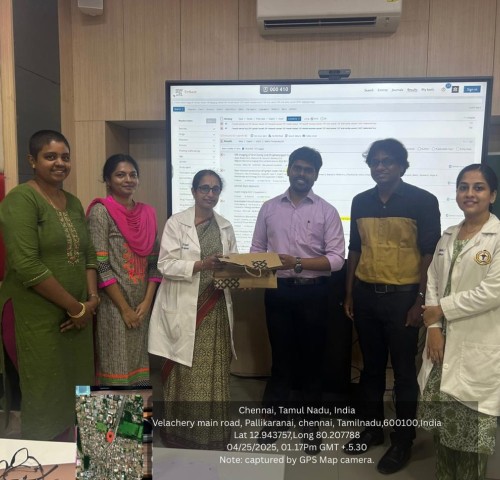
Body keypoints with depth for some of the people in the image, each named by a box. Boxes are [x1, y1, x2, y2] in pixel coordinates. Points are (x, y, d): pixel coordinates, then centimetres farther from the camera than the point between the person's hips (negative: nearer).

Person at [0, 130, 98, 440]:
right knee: (45, 402, 4)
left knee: (74, 396, 15)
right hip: (37, 318, -6)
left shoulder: (74, 203, 12)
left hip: (77, 315, 7)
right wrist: (76, 307, -14)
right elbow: (27, 266, -20)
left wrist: (92, 299, -3)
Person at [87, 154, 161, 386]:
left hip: (142, 305, 5)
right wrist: (124, 308, -13)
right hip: (114, 306, -5)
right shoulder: (101, 211, -8)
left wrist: (147, 301, -3)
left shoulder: (148, 213, 8)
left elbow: (155, 261, 7)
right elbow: (100, 266, -14)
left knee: (138, 364, 13)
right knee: (117, 367, 2)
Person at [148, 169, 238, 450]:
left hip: (216, 310, 4)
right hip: (185, 310, -4)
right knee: (185, 374, 3)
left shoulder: (225, 226, 11)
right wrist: (201, 264, -21)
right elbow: (165, 264, -10)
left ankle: (214, 435, 25)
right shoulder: (176, 223, -3)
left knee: (215, 374, 9)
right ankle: (182, 435, 22)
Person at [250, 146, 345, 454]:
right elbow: (257, 249, 7)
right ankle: (278, 416, 32)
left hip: (313, 292, -1)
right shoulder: (269, 208, 6)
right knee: (281, 354, 14)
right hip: (278, 291, 2)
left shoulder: (327, 211, -2)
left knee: (312, 357, 11)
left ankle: (310, 422, 30)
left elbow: (337, 258, -9)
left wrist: (298, 262, -21)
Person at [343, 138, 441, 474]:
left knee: (404, 370, 8)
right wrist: (349, 294, 9)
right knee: (371, 366, 15)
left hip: (402, 296, -4)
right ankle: (373, 429, 33)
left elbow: (429, 254, -7)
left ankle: (403, 441, 25)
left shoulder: (423, 201, -6)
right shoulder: (360, 202, 7)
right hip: (366, 294, 4)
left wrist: (420, 301, -11)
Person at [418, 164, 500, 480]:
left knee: (473, 424, 5)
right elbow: (432, 283, 7)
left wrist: (442, 309, -10)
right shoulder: (447, 237, 10)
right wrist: (433, 328, -5)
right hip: (444, 341, 5)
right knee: (442, 417, 15)